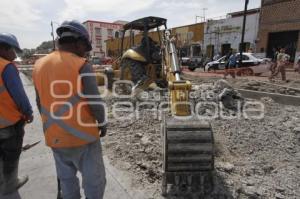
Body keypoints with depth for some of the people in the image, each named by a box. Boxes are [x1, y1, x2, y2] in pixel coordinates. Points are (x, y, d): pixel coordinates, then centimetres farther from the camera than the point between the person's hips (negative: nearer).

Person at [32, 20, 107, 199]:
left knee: (66, 179, 23)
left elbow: (40, 103, 10)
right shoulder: (81, 66, -17)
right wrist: (102, 123, 1)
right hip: (82, 135, -6)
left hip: (55, 137, 7)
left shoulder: (39, 65, 3)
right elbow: (95, 102, -17)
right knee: (93, 179, 12)